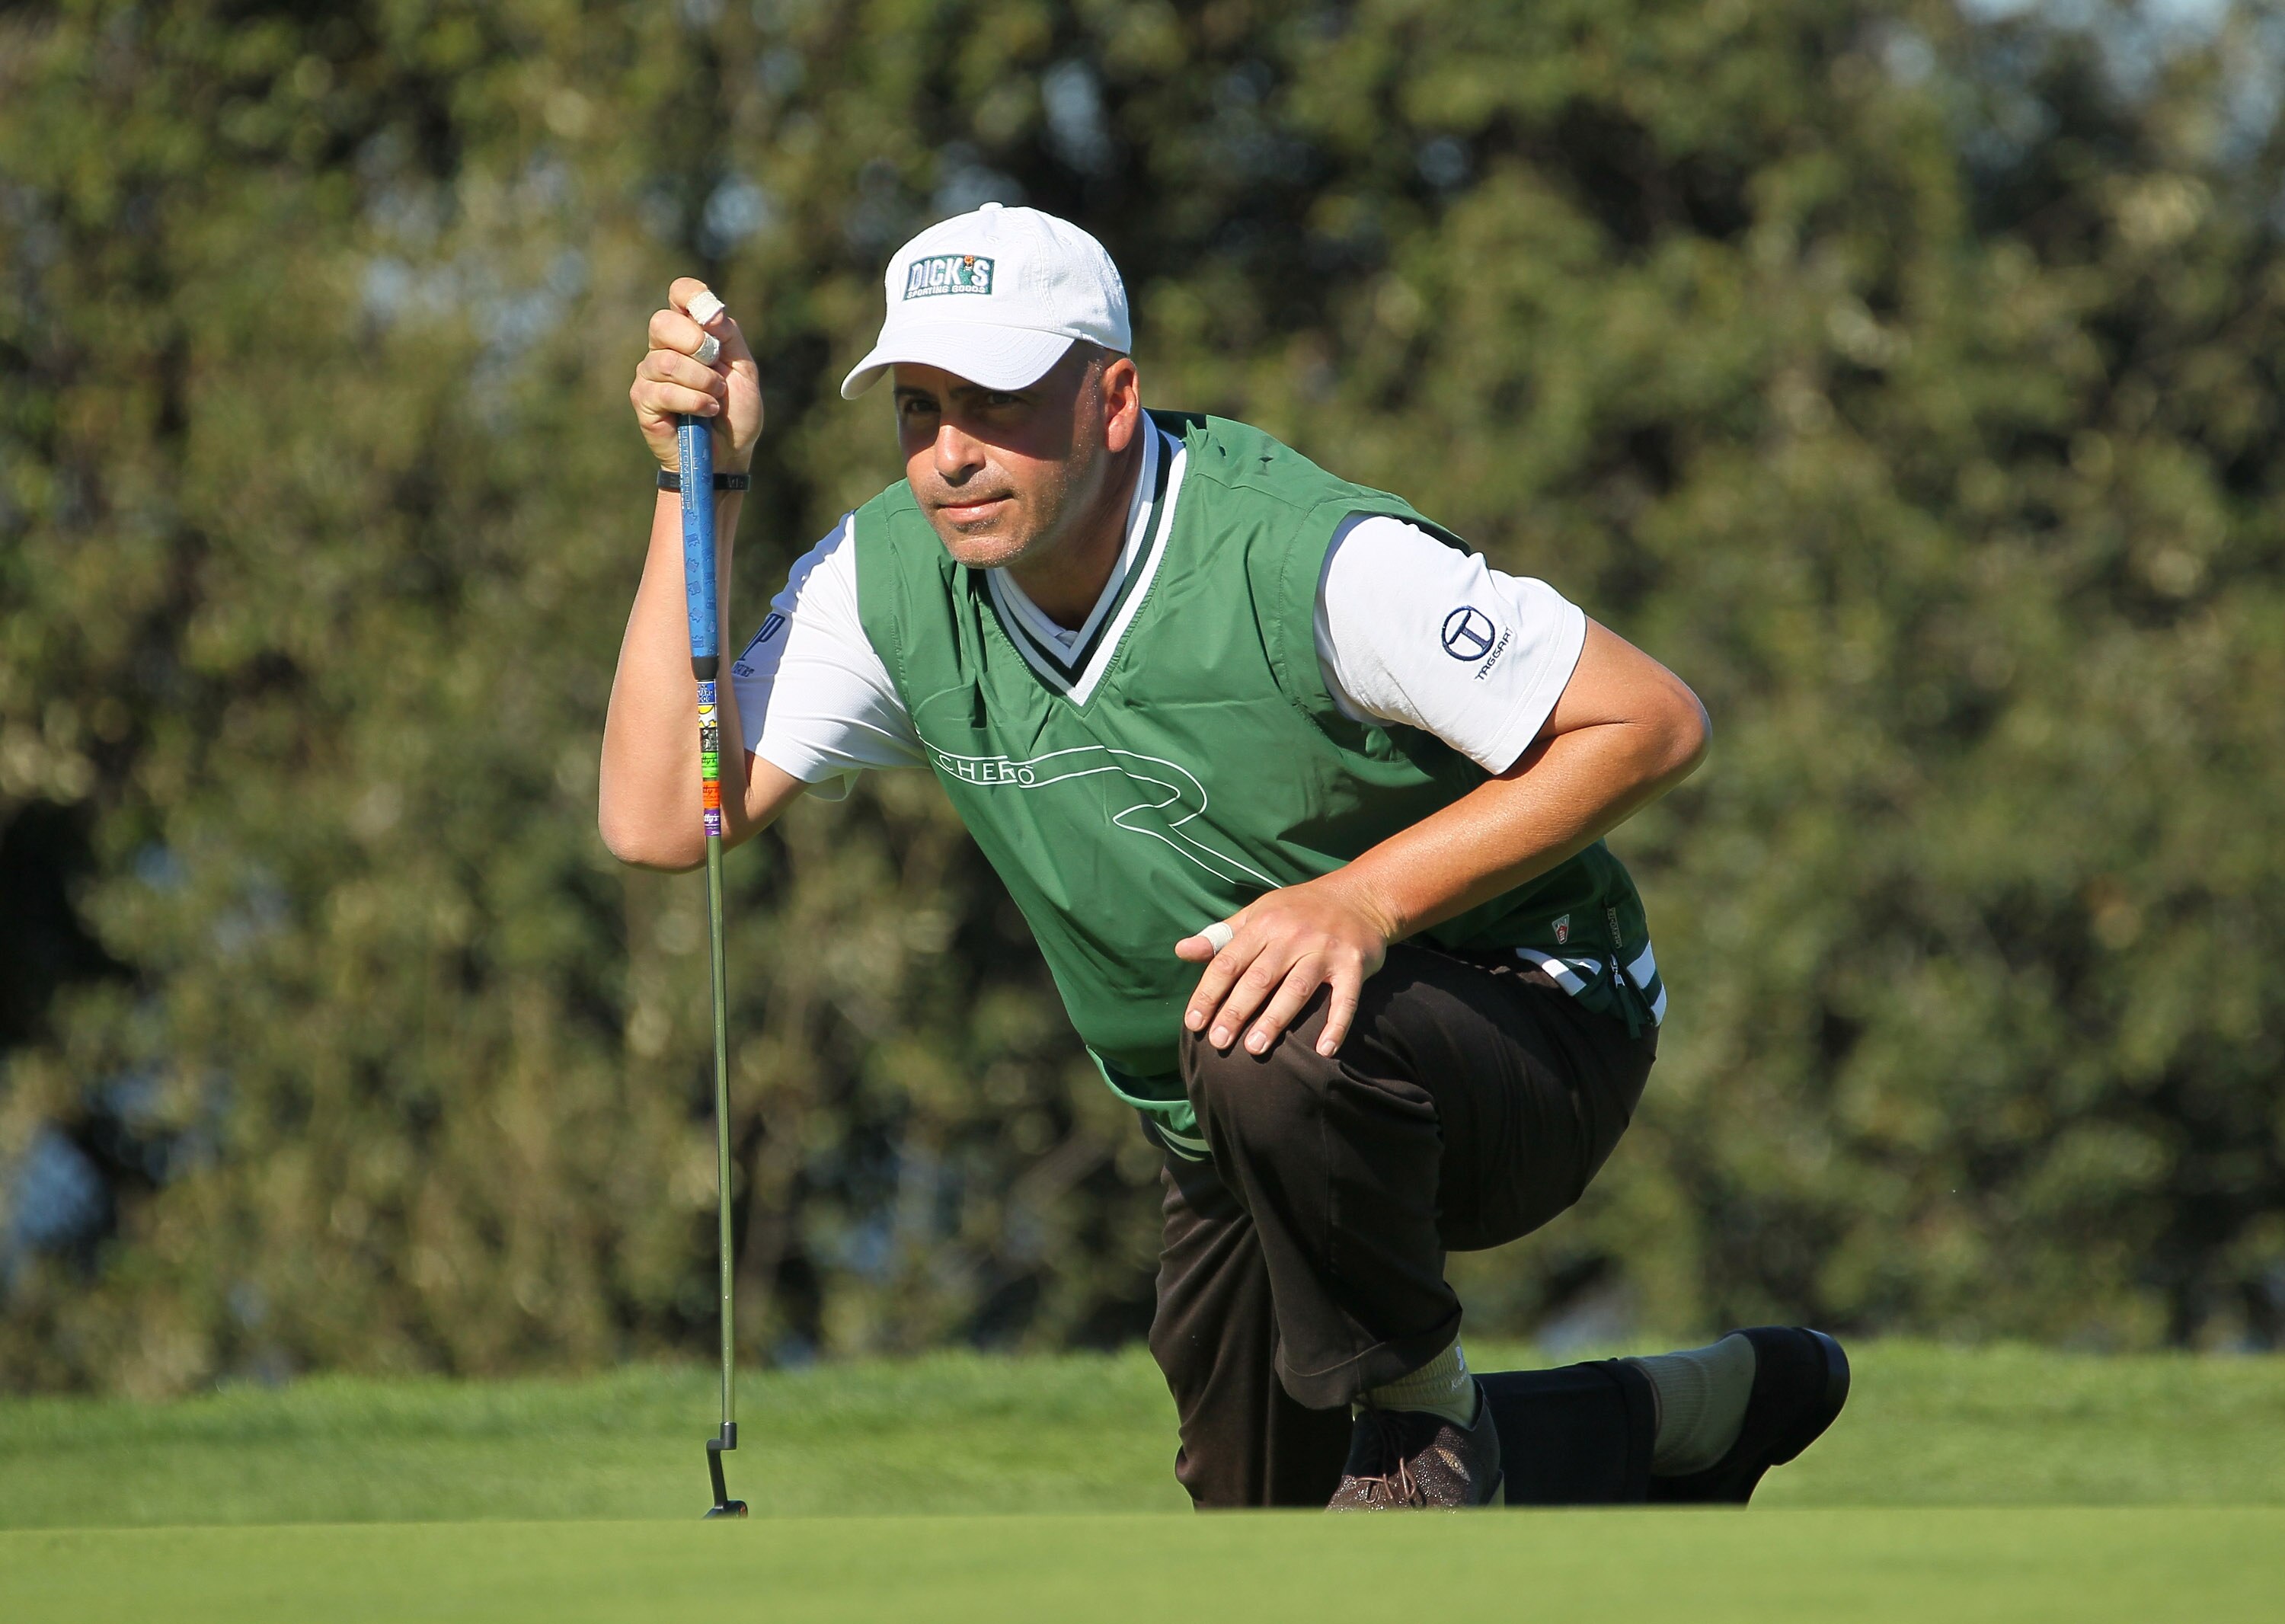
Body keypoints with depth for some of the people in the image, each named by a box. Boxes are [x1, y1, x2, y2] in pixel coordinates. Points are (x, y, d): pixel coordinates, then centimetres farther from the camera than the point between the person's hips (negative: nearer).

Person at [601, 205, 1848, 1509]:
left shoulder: (1305, 559, -27)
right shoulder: (888, 581, -9)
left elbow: (1653, 723, -25)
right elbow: (661, 819, -13)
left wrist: (1367, 900, -34)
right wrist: (702, 483, -17)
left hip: (1525, 1021, -7)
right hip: (1258, 1152, 7)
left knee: (1275, 1052, -39)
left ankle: (1417, 1407, -10)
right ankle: (1703, 1414, 36)